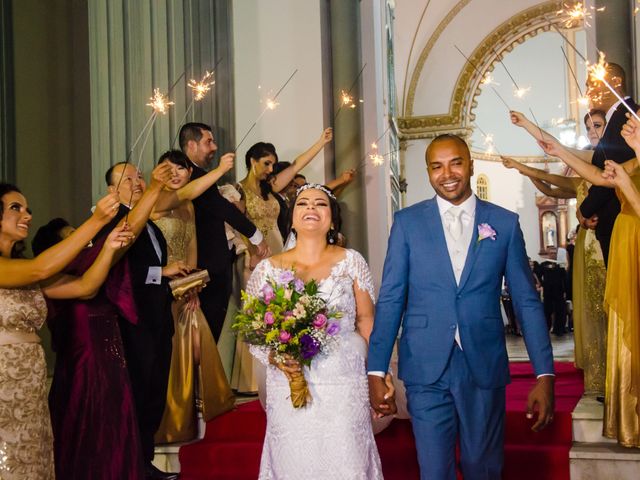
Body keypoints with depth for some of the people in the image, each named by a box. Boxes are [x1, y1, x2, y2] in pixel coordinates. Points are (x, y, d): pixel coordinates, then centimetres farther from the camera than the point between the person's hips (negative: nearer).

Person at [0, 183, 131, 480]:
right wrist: (97, 221, -25)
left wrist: (109, 246, -12)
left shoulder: (27, 272, 12)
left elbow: (85, 287, 4)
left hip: (30, 393, 7)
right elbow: (41, 269, -24)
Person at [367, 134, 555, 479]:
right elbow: (389, 300, 1)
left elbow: (526, 302, 3)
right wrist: (376, 371, -4)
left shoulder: (505, 223, 3)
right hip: (426, 369, 0)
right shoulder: (407, 222, 2)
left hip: (485, 368, 1)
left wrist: (544, 375, -2)